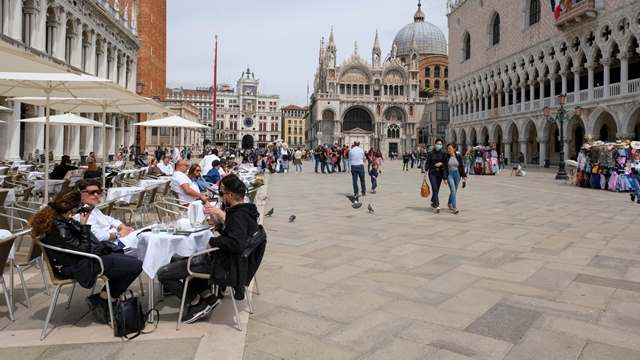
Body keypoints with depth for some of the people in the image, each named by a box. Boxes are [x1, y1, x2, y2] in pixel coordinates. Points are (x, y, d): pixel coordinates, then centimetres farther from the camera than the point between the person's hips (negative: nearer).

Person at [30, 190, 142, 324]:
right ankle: (101, 300, 0)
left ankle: (101, 299, 12)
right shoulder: (59, 228, -26)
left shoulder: (56, 219, 3)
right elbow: (83, 250, -21)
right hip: (79, 267, -10)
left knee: (132, 260, 10)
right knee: (136, 266, -15)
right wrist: (84, 225, -20)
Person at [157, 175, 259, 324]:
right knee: (176, 259, 27)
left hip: (220, 264, -11)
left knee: (163, 274, -9)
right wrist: (222, 217, 12)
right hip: (222, 257, 11)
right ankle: (206, 295, 13)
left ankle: (199, 304, 3)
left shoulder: (239, 216, -25)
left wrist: (212, 241, -25)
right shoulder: (245, 210, 6)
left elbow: (236, 243, -40)